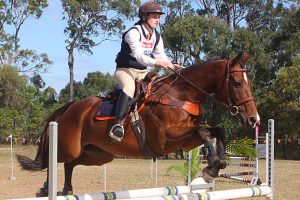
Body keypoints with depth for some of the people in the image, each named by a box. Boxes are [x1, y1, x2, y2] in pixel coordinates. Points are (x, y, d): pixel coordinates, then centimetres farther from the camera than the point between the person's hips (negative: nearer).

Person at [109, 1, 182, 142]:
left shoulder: (156, 37, 7)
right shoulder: (133, 32, -17)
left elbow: (162, 57, 5)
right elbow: (138, 55, -30)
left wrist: (172, 66, -16)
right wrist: (156, 63, -45)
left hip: (142, 71, 8)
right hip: (125, 69, -8)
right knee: (129, 87, -37)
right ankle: (118, 124, -44)